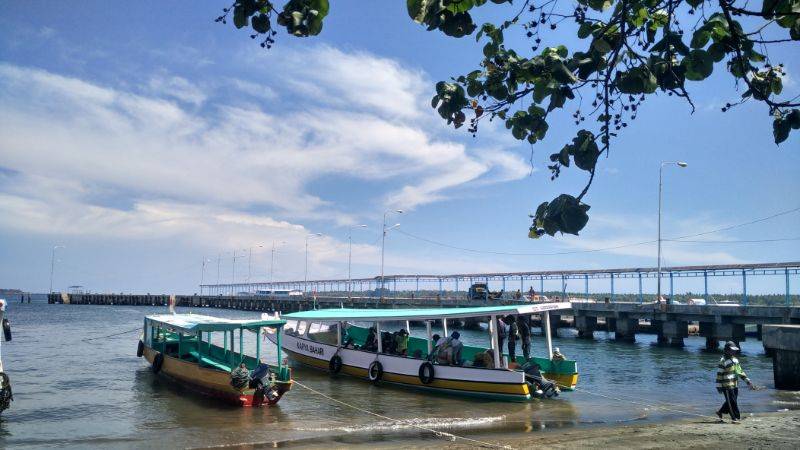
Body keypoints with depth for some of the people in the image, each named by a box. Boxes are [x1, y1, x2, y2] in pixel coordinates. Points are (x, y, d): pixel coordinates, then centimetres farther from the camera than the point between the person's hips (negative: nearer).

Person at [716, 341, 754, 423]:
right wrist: (718, 385, -12)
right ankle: (735, 418, 5)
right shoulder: (723, 360, -11)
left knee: (731, 402, 14)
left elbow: (740, 371, 20)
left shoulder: (735, 359, 13)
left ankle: (720, 412, 29)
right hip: (727, 386, -8)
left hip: (734, 385, 8)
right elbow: (719, 374, -11)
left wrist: (747, 380, 14)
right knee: (732, 402, -3)